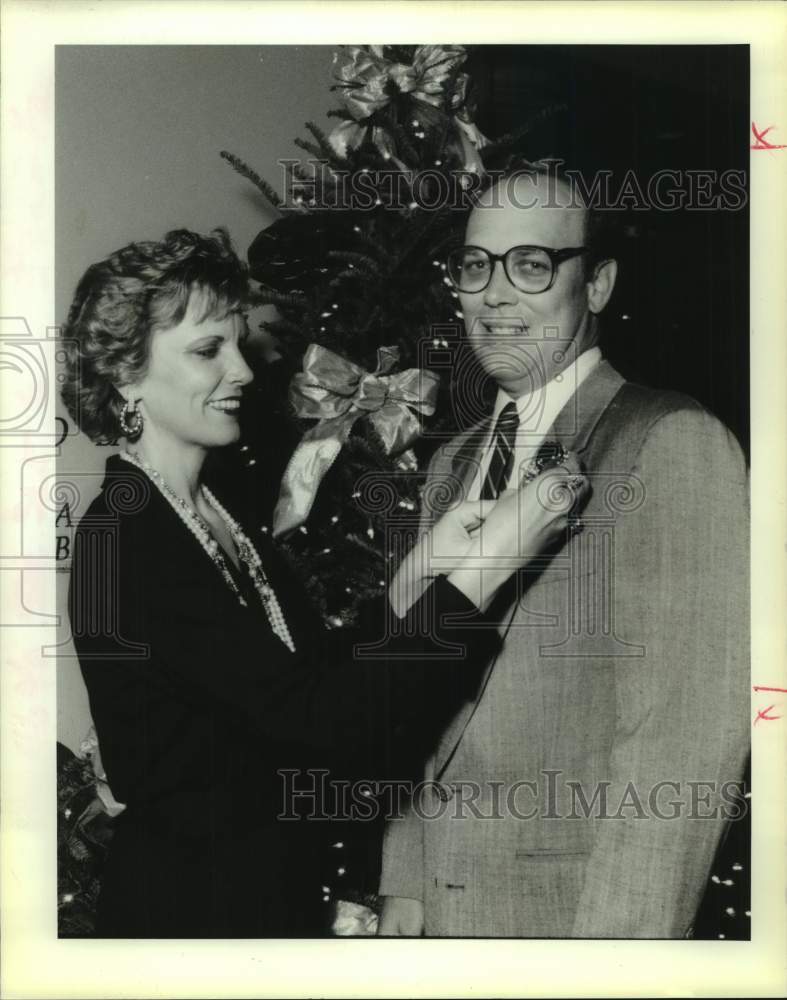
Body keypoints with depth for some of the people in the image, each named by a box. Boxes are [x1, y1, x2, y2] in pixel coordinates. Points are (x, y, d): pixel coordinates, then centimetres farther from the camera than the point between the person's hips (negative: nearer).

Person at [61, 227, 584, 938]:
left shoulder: (220, 512, 5)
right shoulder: (124, 541, -21)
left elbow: (331, 670, -2)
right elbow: (323, 719, -27)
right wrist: (482, 566, -27)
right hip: (188, 904, -8)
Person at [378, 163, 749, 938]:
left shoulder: (675, 443, -15)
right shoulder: (451, 464, 9)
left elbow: (684, 736, -19)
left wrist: (616, 932, -19)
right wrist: (403, 880, 6)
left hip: (573, 908, -6)